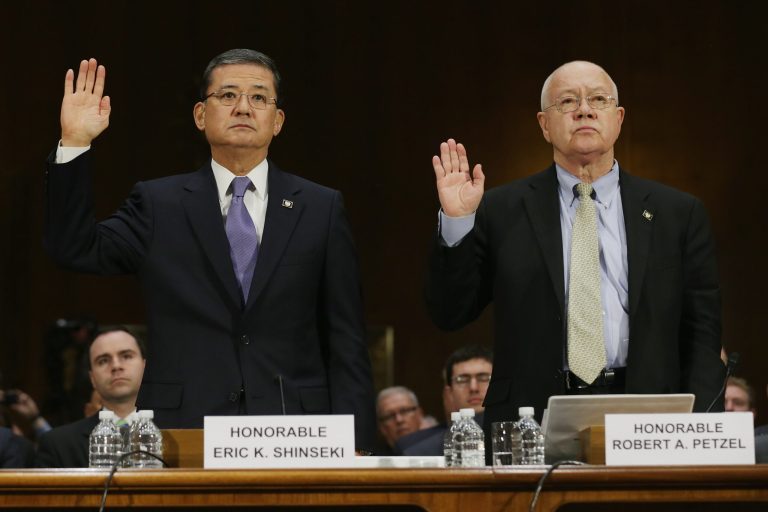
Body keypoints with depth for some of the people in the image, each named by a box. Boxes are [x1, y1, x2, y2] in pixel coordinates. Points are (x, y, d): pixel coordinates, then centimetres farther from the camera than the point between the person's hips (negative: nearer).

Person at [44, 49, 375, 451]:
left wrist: (352, 448, -2)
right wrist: (74, 145, -11)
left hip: (293, 434, 0)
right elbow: (75, 249, -3)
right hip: (183, 434, 0)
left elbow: (346, 345, 6)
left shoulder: (321, 208, 8)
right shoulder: (159, 205, 10)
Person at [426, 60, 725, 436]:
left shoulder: (678, 213, 11)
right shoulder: (501, 211, 8)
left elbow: (702, 335, 9)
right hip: (531, 429, 0)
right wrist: (456, 222, -5)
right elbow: (449, 314, 7)